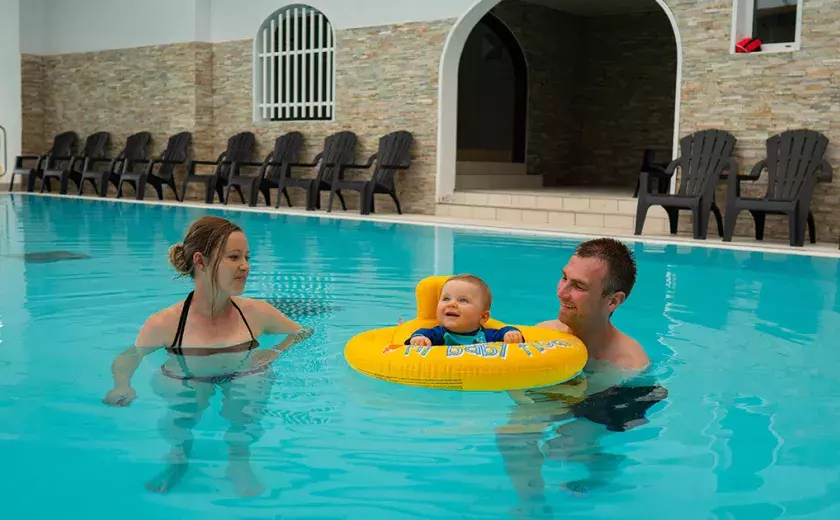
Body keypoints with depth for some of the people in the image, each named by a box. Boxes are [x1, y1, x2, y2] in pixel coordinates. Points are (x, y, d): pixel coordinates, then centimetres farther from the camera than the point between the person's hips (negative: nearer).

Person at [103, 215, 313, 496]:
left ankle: (239, 461, -8)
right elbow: (126, 358, 2)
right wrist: (122, 386, -18)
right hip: (186, 383, -1)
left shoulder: (256, 313, -6)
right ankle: (179, 457, -6)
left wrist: (276, 351, -9)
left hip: (244, 380, 1)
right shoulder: (164, 324, -13)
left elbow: (303, 334, 10)